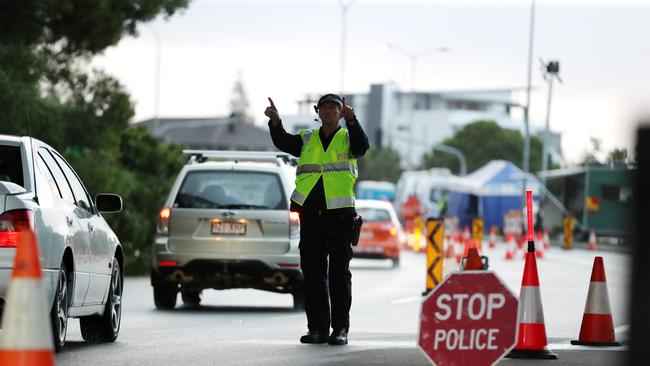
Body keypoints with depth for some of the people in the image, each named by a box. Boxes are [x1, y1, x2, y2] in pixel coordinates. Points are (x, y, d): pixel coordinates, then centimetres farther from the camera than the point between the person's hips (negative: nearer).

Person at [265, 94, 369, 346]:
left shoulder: (347, 138, 7)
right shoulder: (307, 140, 15)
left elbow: (361, 145, -16)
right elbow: (283, 143, -2)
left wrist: (351, 120, -33)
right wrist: (275, 122, -21)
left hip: (340, 213, -3)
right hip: (310, 213, 3)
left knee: (339, 272, -2)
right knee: (313, 272, 4)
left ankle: (340, 328, -1)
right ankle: (317, 327, 8)